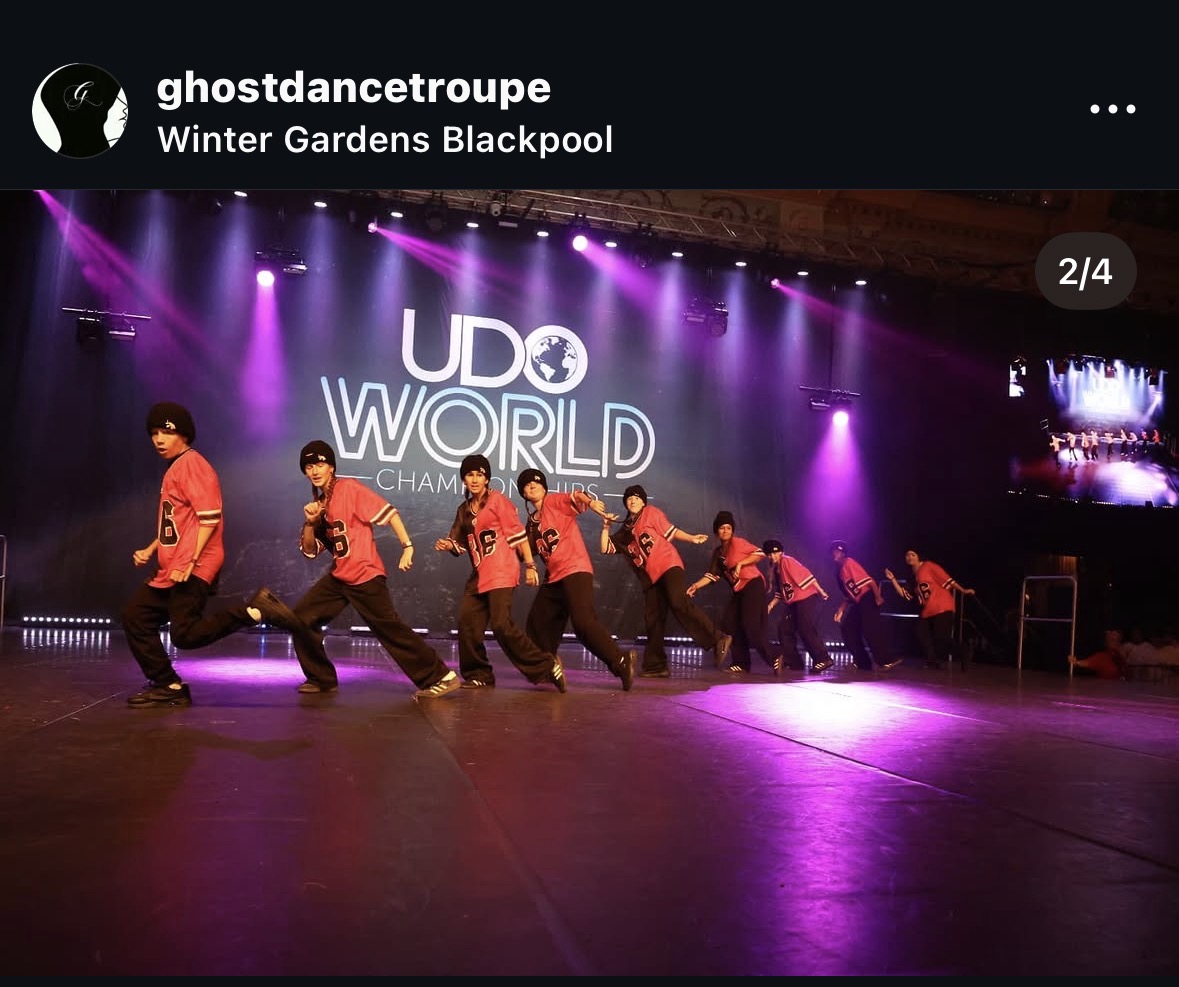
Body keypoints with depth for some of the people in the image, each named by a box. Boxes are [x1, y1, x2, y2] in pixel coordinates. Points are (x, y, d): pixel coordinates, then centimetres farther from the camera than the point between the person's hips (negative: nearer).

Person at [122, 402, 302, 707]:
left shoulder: (191, 463, -10)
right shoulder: (173, 469, 21)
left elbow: (209, 517, -19)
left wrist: (191, 562, -22)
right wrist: (149, 550, 13)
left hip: (192, 571, -10)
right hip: (170, 570, 10)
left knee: (185, 634, -19)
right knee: (135, 616, 12)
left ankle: (255, 611, -14)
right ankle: (168, 687, 15)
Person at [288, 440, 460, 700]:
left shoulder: (349, 487, -9)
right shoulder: (317, 503, 13)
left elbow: (388, 512, -16)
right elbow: (310, 551, 12)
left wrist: (407, 546, -24)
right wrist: (310, 522, -4)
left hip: (365, 575, -8)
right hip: (338, 577, 8)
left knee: (389, 628, -11)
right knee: (301, 619, 5)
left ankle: (441, 677, -6)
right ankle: (321, 679, 21)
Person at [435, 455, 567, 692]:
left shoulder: (498, 500, -4)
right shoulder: (464, 509, 15)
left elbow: (518, 534, -7)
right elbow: (461, 543, 19)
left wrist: (530, 566, -10)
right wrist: (448, 545, -4)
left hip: (501, 574, -7)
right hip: (478, 575, 7)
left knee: (502, 625, -16)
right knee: (466, 621, 1)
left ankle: (547, 666, -5)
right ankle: (479, 674, 16)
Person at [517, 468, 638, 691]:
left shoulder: (553, 501, -2)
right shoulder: (532, 522, 20)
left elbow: (575, 496, -22)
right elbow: (527, 550, 21)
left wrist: (590, 502, -44)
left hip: (575, 570, -8)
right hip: (553, 577, 8)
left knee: (583, 621, -21)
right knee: (537, 622, 10)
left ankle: (621, 662, -14)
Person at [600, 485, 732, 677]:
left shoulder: (651, 513, 7)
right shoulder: (625, 530, 20)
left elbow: (671, 531, 3)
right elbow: (606, 548, 18)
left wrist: (692, 539, -8)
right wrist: (606, 527, 7)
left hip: (668, 564, -6)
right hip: (650, 577, 6)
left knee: (679, 603, -28)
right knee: (653, 621, 3)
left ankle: (718, 640, -31)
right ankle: (656, 666, 9)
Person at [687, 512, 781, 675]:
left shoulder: (737, 542, -7)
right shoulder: (718, 552, 14)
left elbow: (760, 553, -13)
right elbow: (711, 575, 8)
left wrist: (740, 563, -19)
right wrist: (695, 586, -6)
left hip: (753, 584, -8)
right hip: (739, 589, 8)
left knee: (751, 626, -17)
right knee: (729, 624, 1)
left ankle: (774, 658, -5)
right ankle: (741, 663, 7)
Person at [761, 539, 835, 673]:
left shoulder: (787, 561, -11)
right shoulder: (775, 570, 13)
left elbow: (805, 574, -16)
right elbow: (780, 592, 17)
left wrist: (821, 592, -19)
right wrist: (771, 605, 5)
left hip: (806, 598, -9)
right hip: (793, 603, 9)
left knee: (807, 630, -15)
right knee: (784, 630, 4)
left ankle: (823, 659, -8)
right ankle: (794, 663, 9)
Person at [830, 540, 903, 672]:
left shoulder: (849, 563, -8)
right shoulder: (839, 571, 16)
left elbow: (868, 579, -17)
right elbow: (848, 594, 20)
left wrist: (878, 597, -25)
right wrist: (840, 609, 14)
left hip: (868, 597, -9)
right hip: (858, 602, 9)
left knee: (870, 629, -20)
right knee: (849, 629, 4)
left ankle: (888, 660, -21)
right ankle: (862, 663, 7)